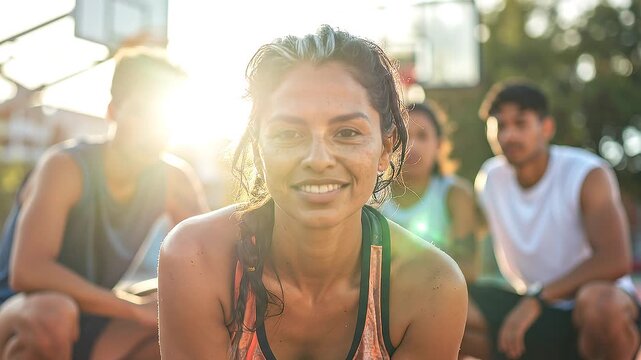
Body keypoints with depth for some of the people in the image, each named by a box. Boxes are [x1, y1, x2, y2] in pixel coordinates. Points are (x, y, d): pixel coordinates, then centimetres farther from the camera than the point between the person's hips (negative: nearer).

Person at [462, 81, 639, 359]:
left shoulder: (588, 175, -14)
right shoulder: (489, 179, 2)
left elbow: (615, 260, -26)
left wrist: (537, 299, -31)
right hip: (530, 308, 4)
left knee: (601, 303, -40)